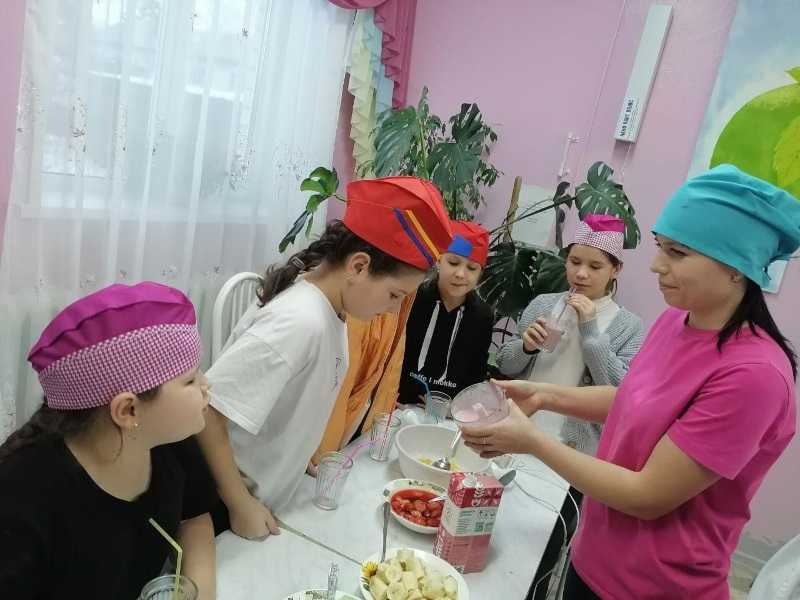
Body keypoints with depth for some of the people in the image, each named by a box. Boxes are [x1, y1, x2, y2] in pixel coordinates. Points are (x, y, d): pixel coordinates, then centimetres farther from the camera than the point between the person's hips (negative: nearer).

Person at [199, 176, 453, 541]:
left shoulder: (329, 307, -6)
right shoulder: (300, 322, -31)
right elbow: (206, 410, -30)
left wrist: (298, 458, 3)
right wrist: (241, 505, -21)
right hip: (226, 505, -8)